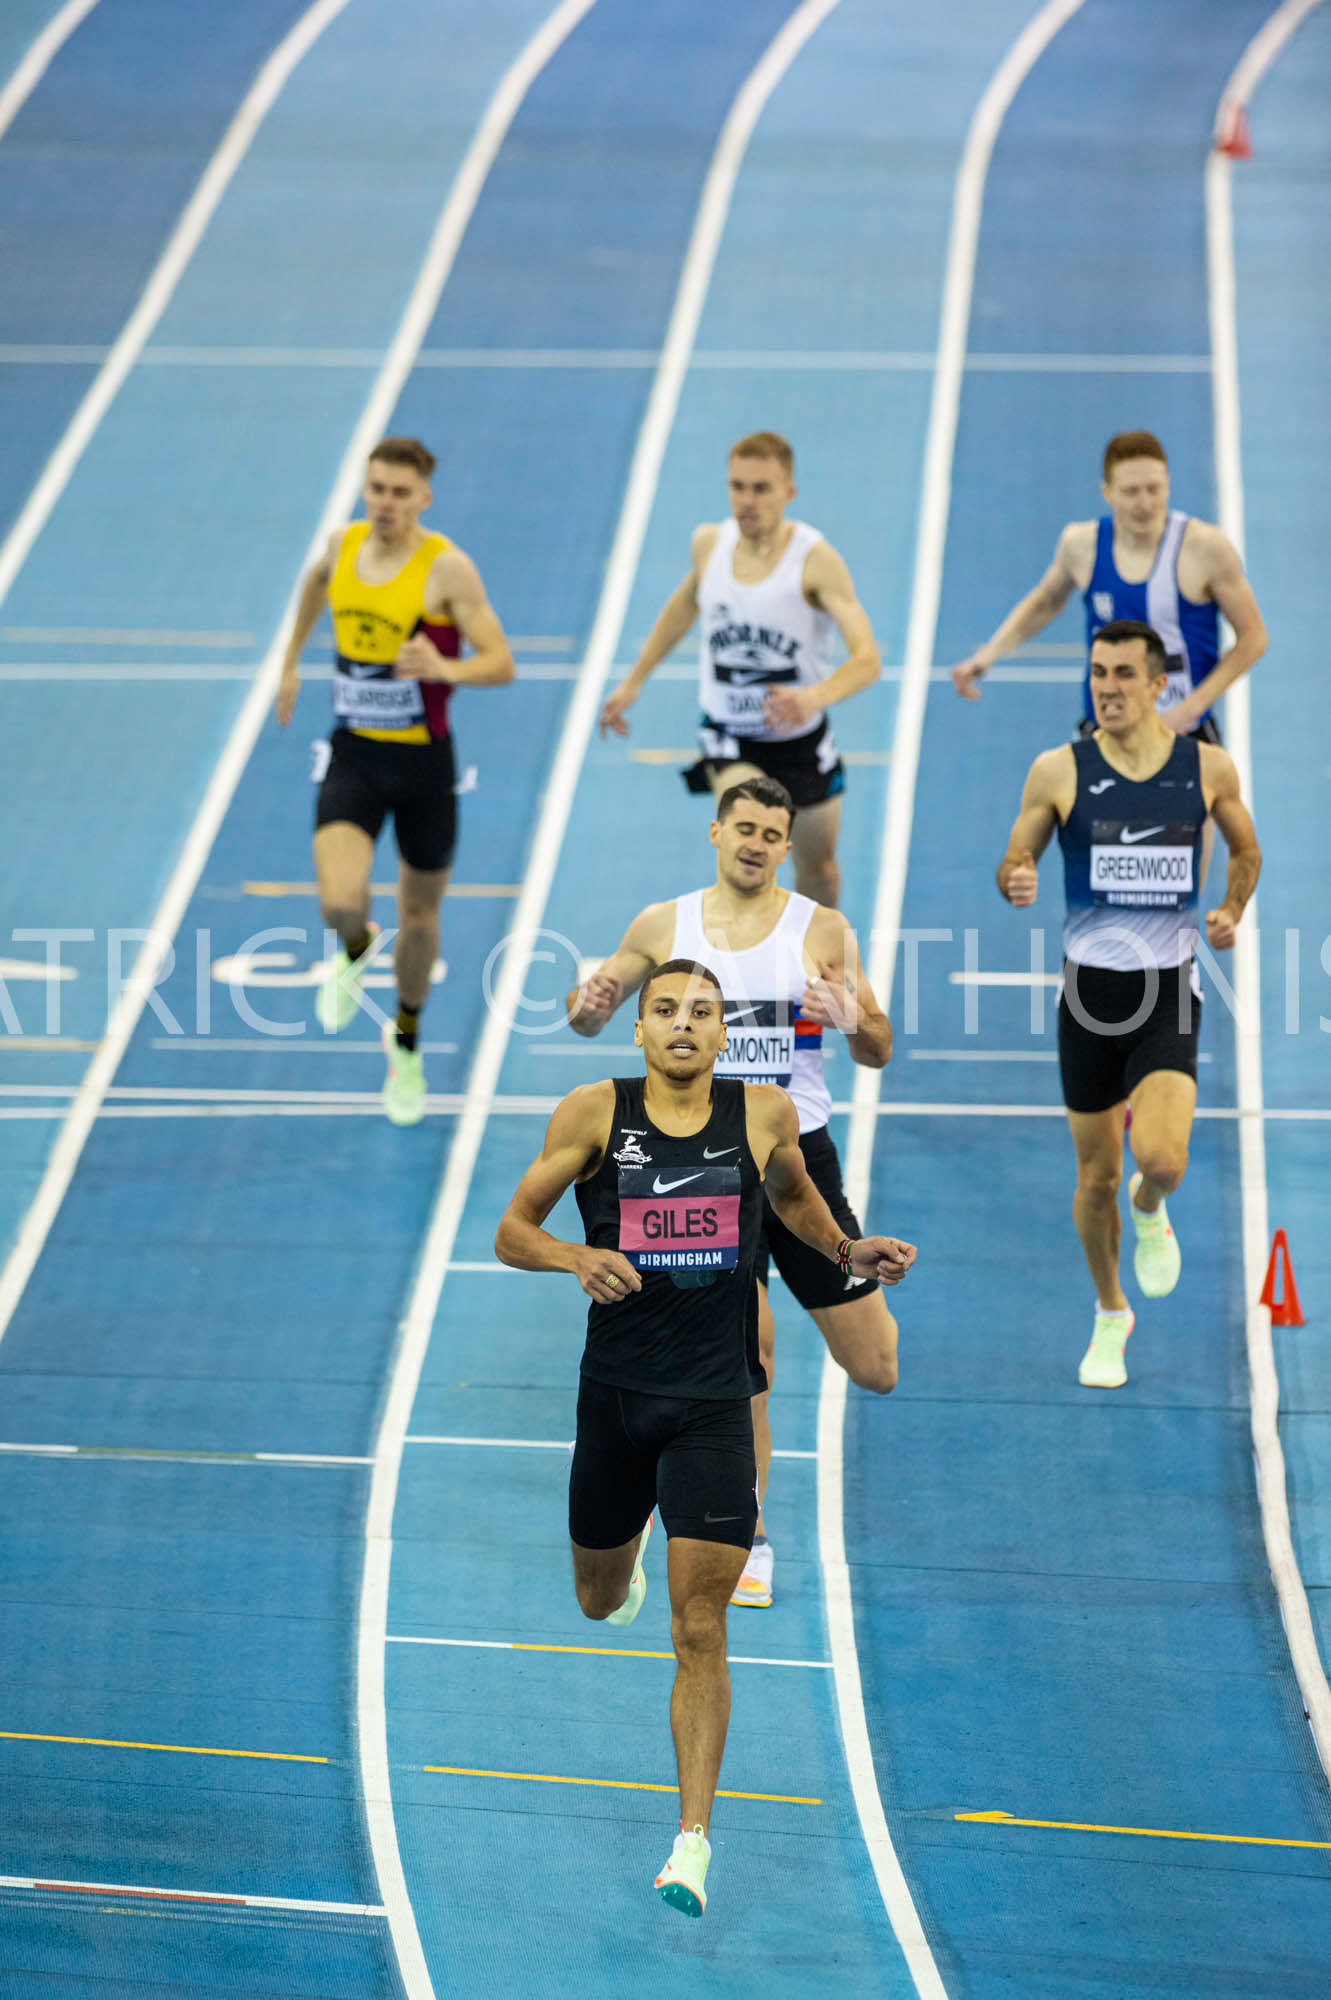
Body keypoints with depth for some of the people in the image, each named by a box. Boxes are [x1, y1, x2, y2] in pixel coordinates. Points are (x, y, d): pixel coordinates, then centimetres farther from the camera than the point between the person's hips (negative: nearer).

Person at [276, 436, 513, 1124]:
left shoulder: (447, 567, -16)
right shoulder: (343, 544, -2)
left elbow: (501, 663, -18)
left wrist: (444, 669, -38)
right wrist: (291, 661, 27)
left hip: (423, 759, -2)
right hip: (353, 756, 2)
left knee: (419, 913, 14)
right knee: (340, 901, -19)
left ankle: (406, 1042, 39)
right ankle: (356, 950, 20)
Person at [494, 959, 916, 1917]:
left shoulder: (765, 1114, -1)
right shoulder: (594, 1115, -5)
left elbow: (794, 1193, 21)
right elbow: (512, 1232, -1)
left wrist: (848, 1251, 4)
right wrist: (577, 1257, -21)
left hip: (714, 1401, -1)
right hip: (615, 1394, 1)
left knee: (700, 1630, -8)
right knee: (601, 1601, 19)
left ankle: (692, 1841, -6)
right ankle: (627, 1562, 58)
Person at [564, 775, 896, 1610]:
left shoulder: (822, 931, 0)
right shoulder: (663, 927, 3)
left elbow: (880, 1053, 0)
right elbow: (592, 1013, 14)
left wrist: (854, 1022, -23)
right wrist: (589, 1005, -10)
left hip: (800, 1156, 0)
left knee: (876, 1370, 2)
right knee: (749, 1352, -11)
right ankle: (751, 1542, 5)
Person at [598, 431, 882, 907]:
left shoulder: (815, 560, -23)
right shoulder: (709, 542, -9)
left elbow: (867, 659, -33)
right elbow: (685, 603, 16)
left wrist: (815, 697, -53)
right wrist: (634, 681, 18)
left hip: (801, 738, -1)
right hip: (728, 737, 1)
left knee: (818, 869, 17)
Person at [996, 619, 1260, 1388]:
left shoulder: (1208, 767, -2)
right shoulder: (1060, 770, -5)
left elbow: (1247, 850, 15)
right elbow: (1016, 858, 4)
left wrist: (1231, 910, -3)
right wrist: (1016, 882, -20)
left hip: (1169, 992, -1)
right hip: (1091, 988, 1)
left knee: (1163, 1160, -19)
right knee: (1097, 1175, 8)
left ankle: (1150, 1211, 20)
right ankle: (1111, 1317, 33)